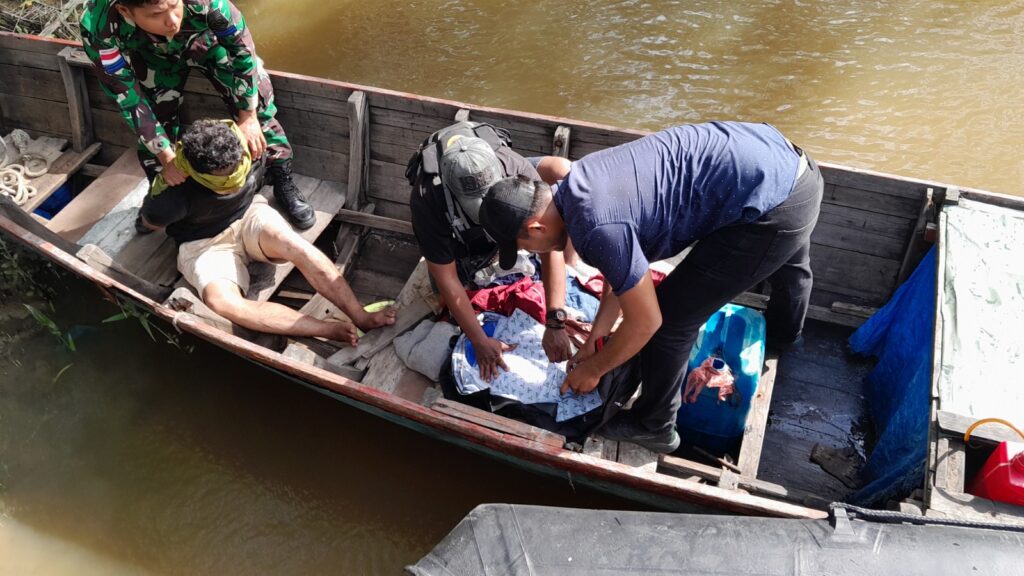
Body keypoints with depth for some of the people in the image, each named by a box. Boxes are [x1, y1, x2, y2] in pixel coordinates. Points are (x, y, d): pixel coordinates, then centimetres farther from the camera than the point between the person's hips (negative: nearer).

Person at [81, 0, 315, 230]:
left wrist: (249, 117, -21)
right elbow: (127, 96, -26)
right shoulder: (100, 28, -39)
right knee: (155, 121, -1)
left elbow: (241, 45, -26)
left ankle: (284, 183, 7)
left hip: (204, 36, 0)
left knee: (257, 100, -11)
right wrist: (167, 157, -24)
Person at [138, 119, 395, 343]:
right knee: (221, 302, -35)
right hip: (204, 244, -2)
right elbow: (149, 223, -5)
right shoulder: (173, 196, -30)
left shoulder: (249, 151, -21)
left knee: (291, 243, -36)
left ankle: (362, 318, -35)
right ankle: (332, 330, -36)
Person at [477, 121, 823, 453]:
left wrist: (593, 368, 3)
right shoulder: (578, 185, 5)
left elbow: (645, 322, -13)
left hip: (774, 207, -10)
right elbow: (626, 262, 18)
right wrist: (598, 332, 23)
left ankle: (654, 427, 25)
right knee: (787, 261, 39)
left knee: (672, 317, 2)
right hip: (786, 161, 10)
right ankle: (784, 334, 73)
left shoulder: (596, 228, -24)